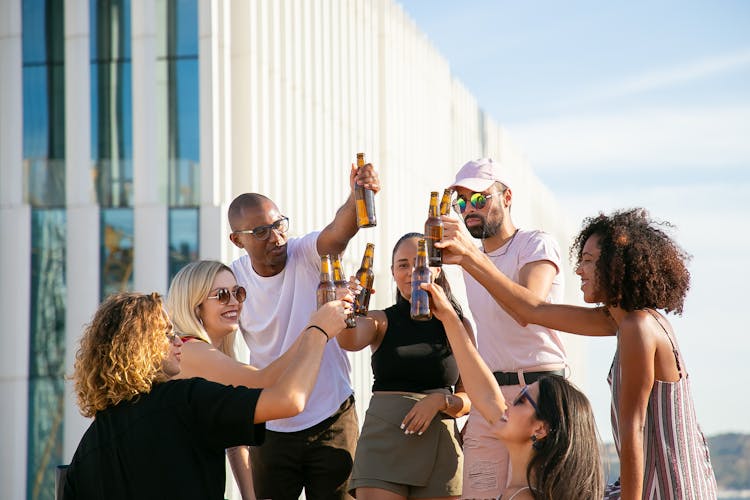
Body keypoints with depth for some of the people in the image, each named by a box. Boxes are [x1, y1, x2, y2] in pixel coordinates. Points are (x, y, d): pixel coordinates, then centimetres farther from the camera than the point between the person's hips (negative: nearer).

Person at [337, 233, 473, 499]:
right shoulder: (382, 321, 7)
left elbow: (469, 400, 8)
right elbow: (351, 341, -16)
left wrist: (440, 401, -13)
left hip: (439, 445, 1)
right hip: (383, 441, -1)